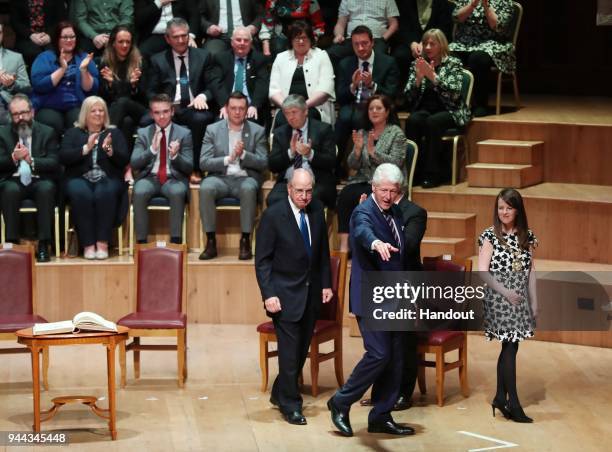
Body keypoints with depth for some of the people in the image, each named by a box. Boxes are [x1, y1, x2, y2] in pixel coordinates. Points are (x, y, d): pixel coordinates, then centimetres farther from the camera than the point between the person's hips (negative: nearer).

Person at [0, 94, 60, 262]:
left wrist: (32, 161, -16)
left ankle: (43, 245, -33)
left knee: (46, 188, -35)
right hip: (14, 181, 0)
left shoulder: (47, 132, 11)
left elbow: (54, 163, 0)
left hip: (39, 181, 0)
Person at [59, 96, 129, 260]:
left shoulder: (115, 133, 18)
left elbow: (124, 160, 5)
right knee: (81, 194, -35)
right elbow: (63, 157, -1)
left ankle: (103, 243, -33)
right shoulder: (72, 133, 16)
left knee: (105, 193, -35)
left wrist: (109, 150, -14)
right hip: (79, 179, 0)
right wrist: (86, 149, -14)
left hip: (108, 179, 0)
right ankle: (88, 244, -32)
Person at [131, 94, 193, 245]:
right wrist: (152, 149, -16)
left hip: (174, 178, -1)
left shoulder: (184, 133, 8)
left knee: (177, 192, -36)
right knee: (139, 192, -33)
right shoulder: (143, 133, 12)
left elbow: (189, 167, 3)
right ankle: (141, 242, -26)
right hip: (149, 178, 1)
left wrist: (175, 155, -18)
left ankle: (175, 241, -30)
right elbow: (134, 163, 1)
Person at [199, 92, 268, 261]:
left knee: (248, 188, -37)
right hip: (220, 177, 1)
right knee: (205, 188, -34)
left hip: (245, 178, -1)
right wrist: (228, 159, -13)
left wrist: (243, 154, -15)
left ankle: (245, 241, -27)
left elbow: (263, 163, 1)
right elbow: (203, 163, 1)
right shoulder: (212, 130, 9)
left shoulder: (258, 131, 9)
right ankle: (211, 242, -26)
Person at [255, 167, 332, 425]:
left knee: (302, 349, 11)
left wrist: (326, 284, 8)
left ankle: (280, 394, 28)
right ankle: (290, 405, 6)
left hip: (311, 293, 5)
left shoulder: (316, 212, 3)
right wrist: (268, 295, -16)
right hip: (285, 295, -5)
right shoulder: (273, 215, -12)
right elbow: (262, 260, -10)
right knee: (290, 351, -5)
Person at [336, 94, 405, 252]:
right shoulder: (362, 133, 15)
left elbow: (395, 163, -10)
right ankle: (344, 244, -33)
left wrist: (373, 151, -20)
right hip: (363, 180, 4)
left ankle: (347, 244, -22)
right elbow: (352, 165, 8)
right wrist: (357, 149, -11)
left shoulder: (396, 133, 2)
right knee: (344, 194, -29)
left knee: (354, 196, -31)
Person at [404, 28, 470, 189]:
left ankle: (432, 174, -29)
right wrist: (418, 78, -12)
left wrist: (433, 77, -20)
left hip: (449, 111, -3)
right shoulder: (417, 64, 12)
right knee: (412, 121, -31)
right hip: (424, 109, 3)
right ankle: (414, 171, -27)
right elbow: (409, 97, 6)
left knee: (433, 122, -35)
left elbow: (454, 93, -12)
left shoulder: (453, 64, 3)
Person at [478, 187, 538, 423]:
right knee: (510, 347, -8)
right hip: (498, 298, -4)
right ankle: (513, 404, -6)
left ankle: (500, 398, 19)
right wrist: (505, 292, -18)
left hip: (520, 300, 5)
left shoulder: (526, 236, 7)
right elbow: (483, 271, -10)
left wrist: (534, 303, 8)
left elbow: (530, 271, 10)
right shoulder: (490, 236, -5)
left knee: (509, 347, 9)